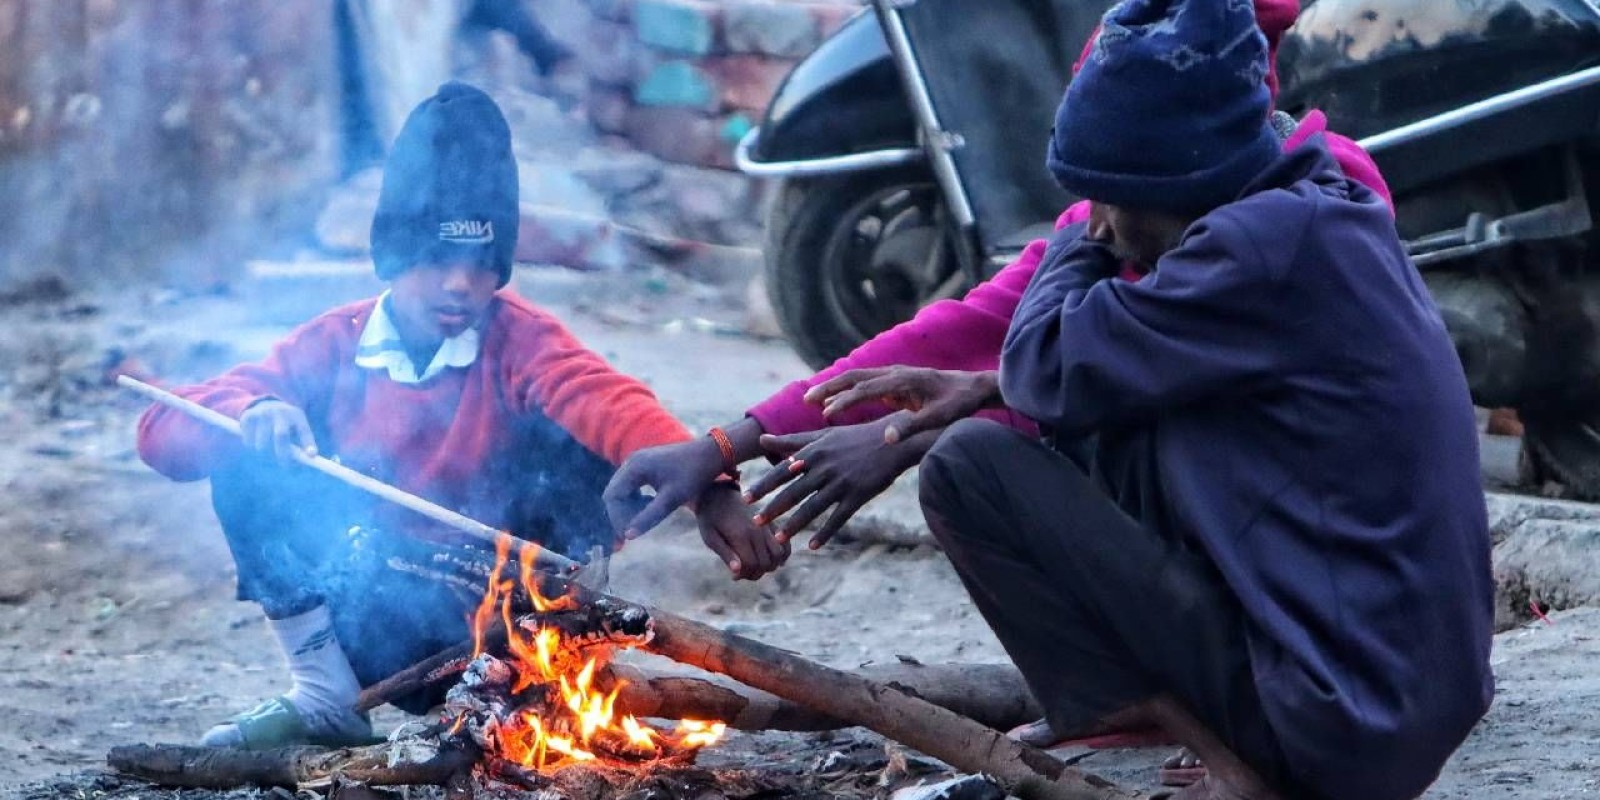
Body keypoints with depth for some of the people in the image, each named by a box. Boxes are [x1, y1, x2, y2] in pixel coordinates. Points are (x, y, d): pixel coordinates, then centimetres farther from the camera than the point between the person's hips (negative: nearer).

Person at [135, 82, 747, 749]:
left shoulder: (518, 341, -9)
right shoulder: (335, 346, -1)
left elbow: (610, 404, -33)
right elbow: (162, 432, -6)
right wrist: (251, 416, -29)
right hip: (375, 630, 3)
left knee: (569, 441, -24)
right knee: (248, 469, -16)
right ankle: (326, 701, -7)